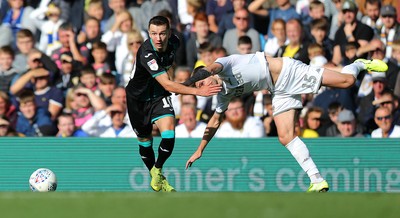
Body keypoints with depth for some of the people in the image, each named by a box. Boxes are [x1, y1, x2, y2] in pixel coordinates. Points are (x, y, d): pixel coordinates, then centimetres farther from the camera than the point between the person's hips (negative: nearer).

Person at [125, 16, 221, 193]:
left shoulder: (173, 42, -13)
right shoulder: (146, 53, -35)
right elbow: (168, 85, -42)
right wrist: (198, 91, -47)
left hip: (159, 96, 4)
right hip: (138, 99, -4)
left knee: (169, 136, -18)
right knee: (145, 141, 10)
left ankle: (157, 171, 7)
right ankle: (154, 176, 37)